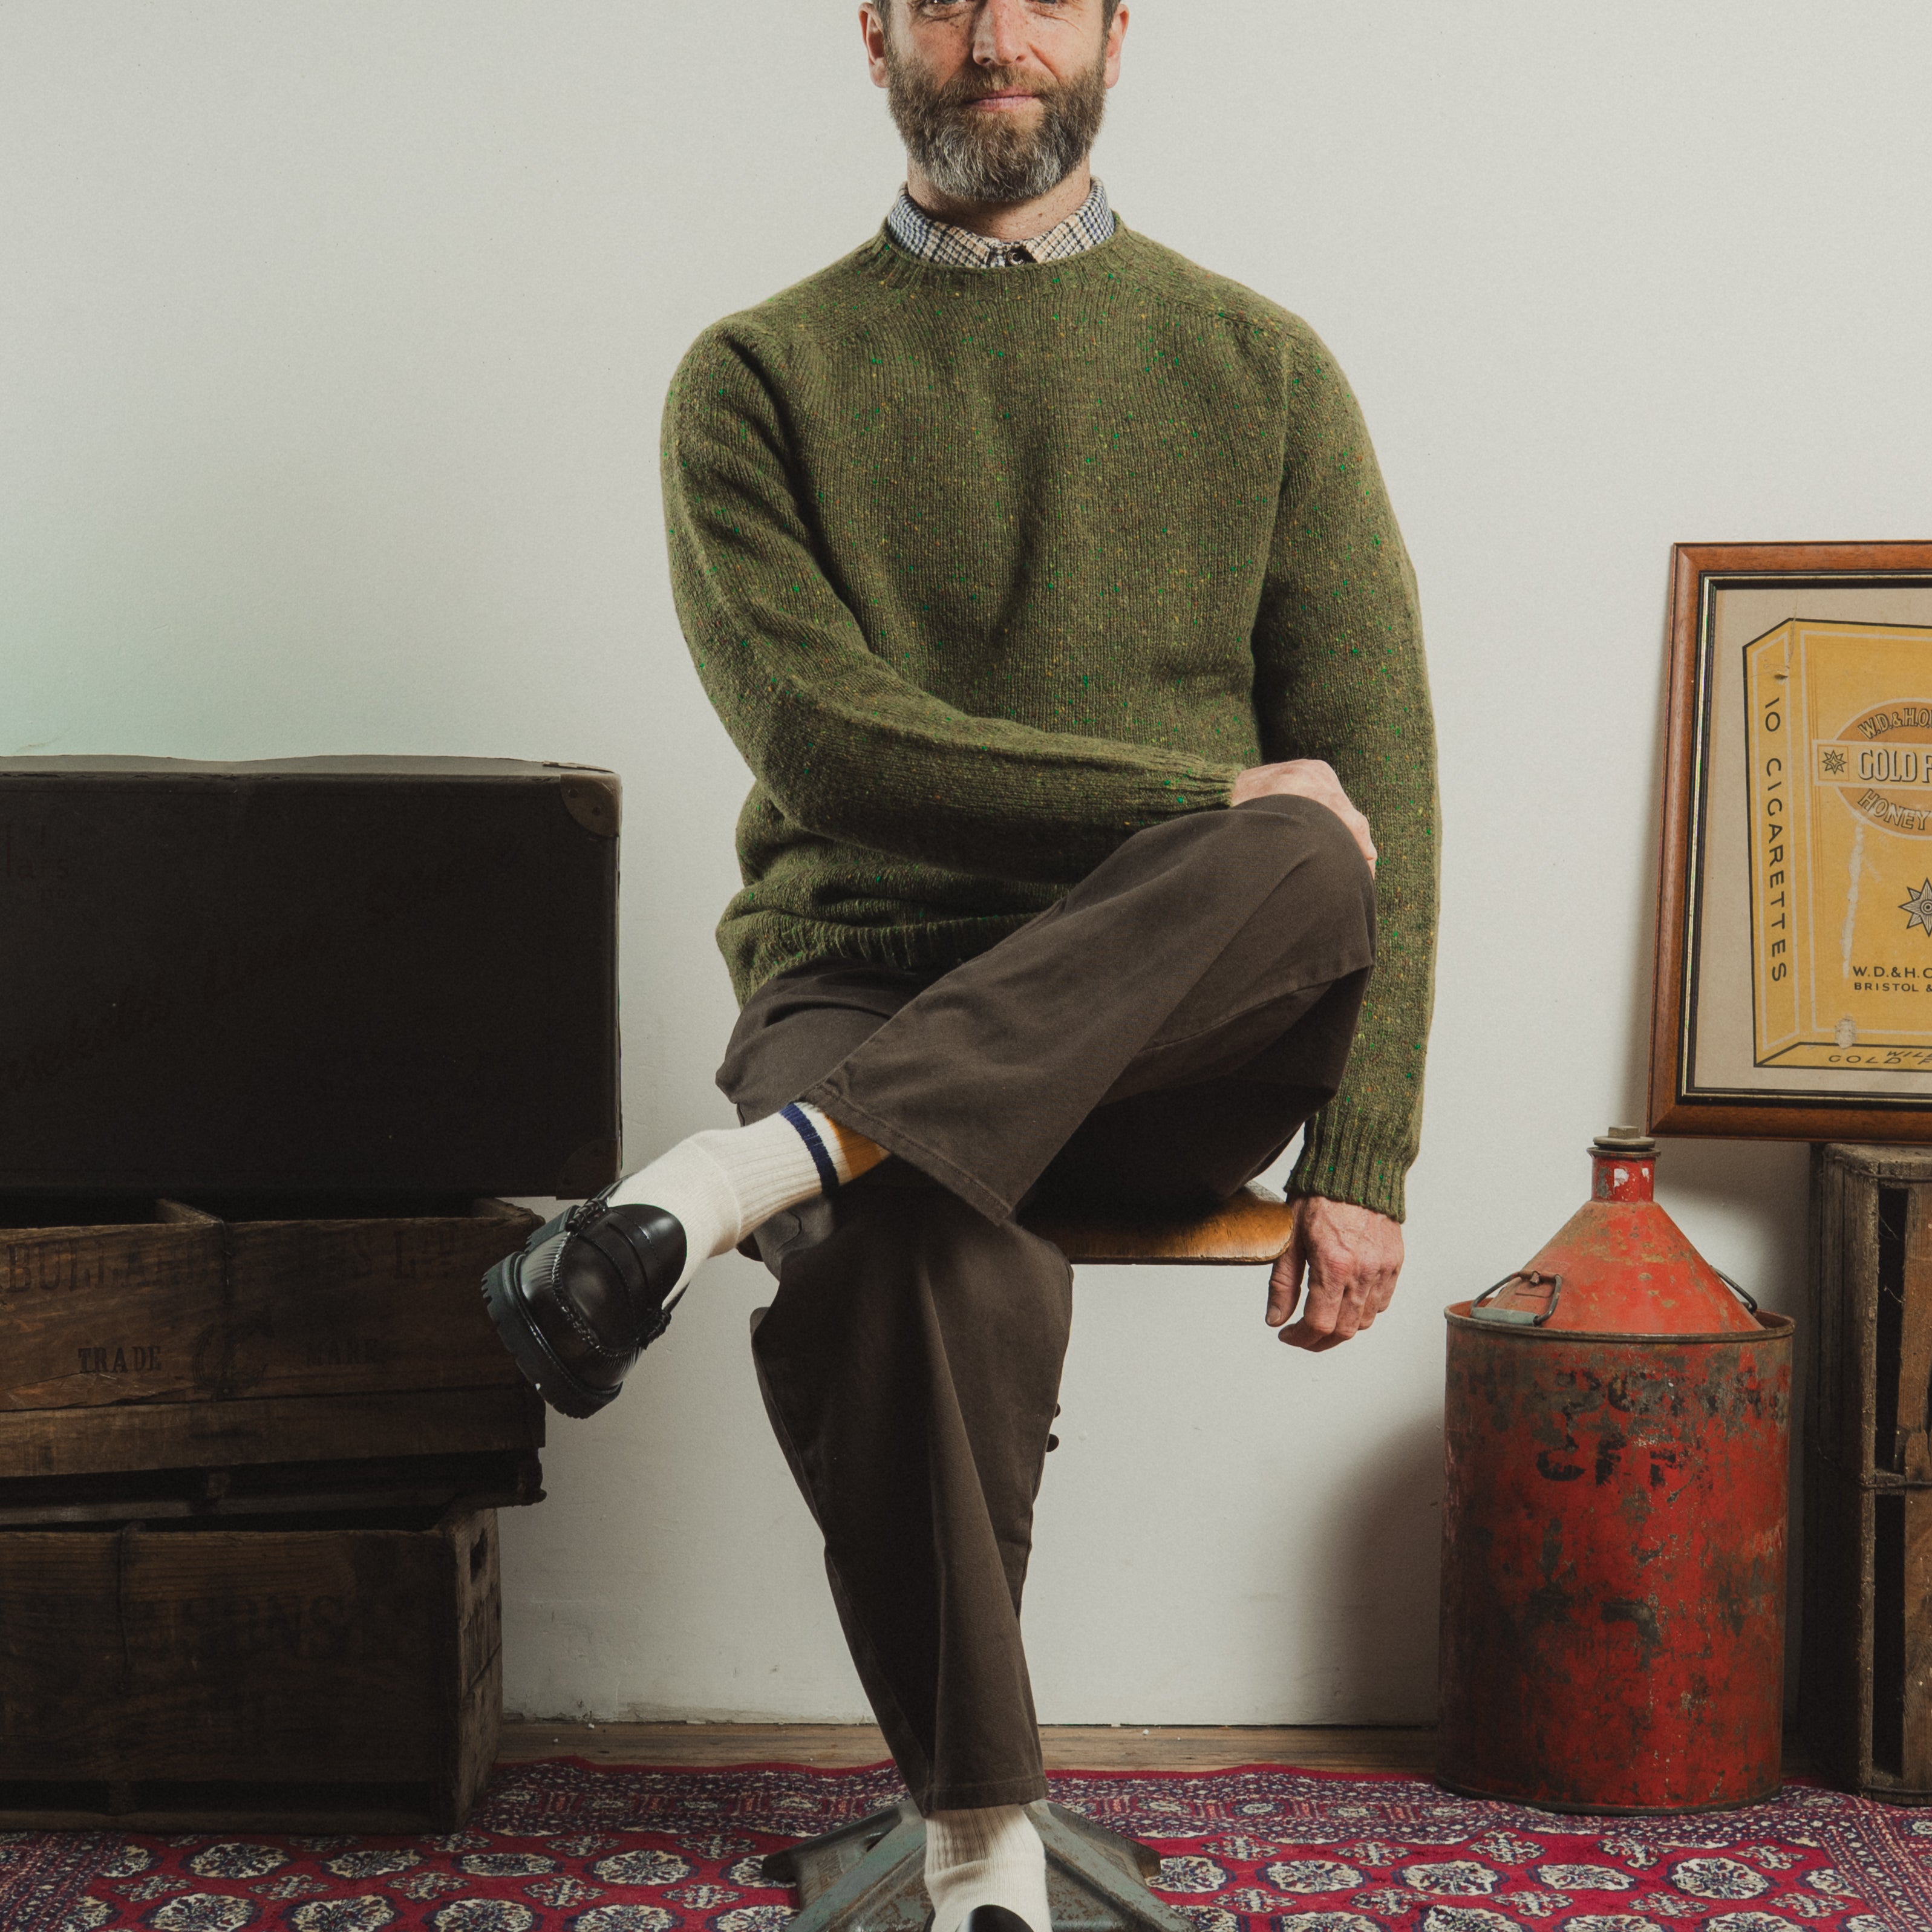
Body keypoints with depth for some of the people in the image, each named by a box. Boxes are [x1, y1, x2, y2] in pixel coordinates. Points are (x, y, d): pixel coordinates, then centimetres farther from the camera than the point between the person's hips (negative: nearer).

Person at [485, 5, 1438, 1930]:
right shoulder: (759, 377, 8)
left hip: (1183, 1040, 1)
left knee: (1304, 866, -32)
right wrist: (1201, 794, -15)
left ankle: (731, 1180, -35)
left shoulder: (1260, 369, 11)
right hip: (860, 996, -1)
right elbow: (818, 729, -8)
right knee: (926, 1256, -34)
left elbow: (1380, 791, 4)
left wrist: (1361, 1164, -8)